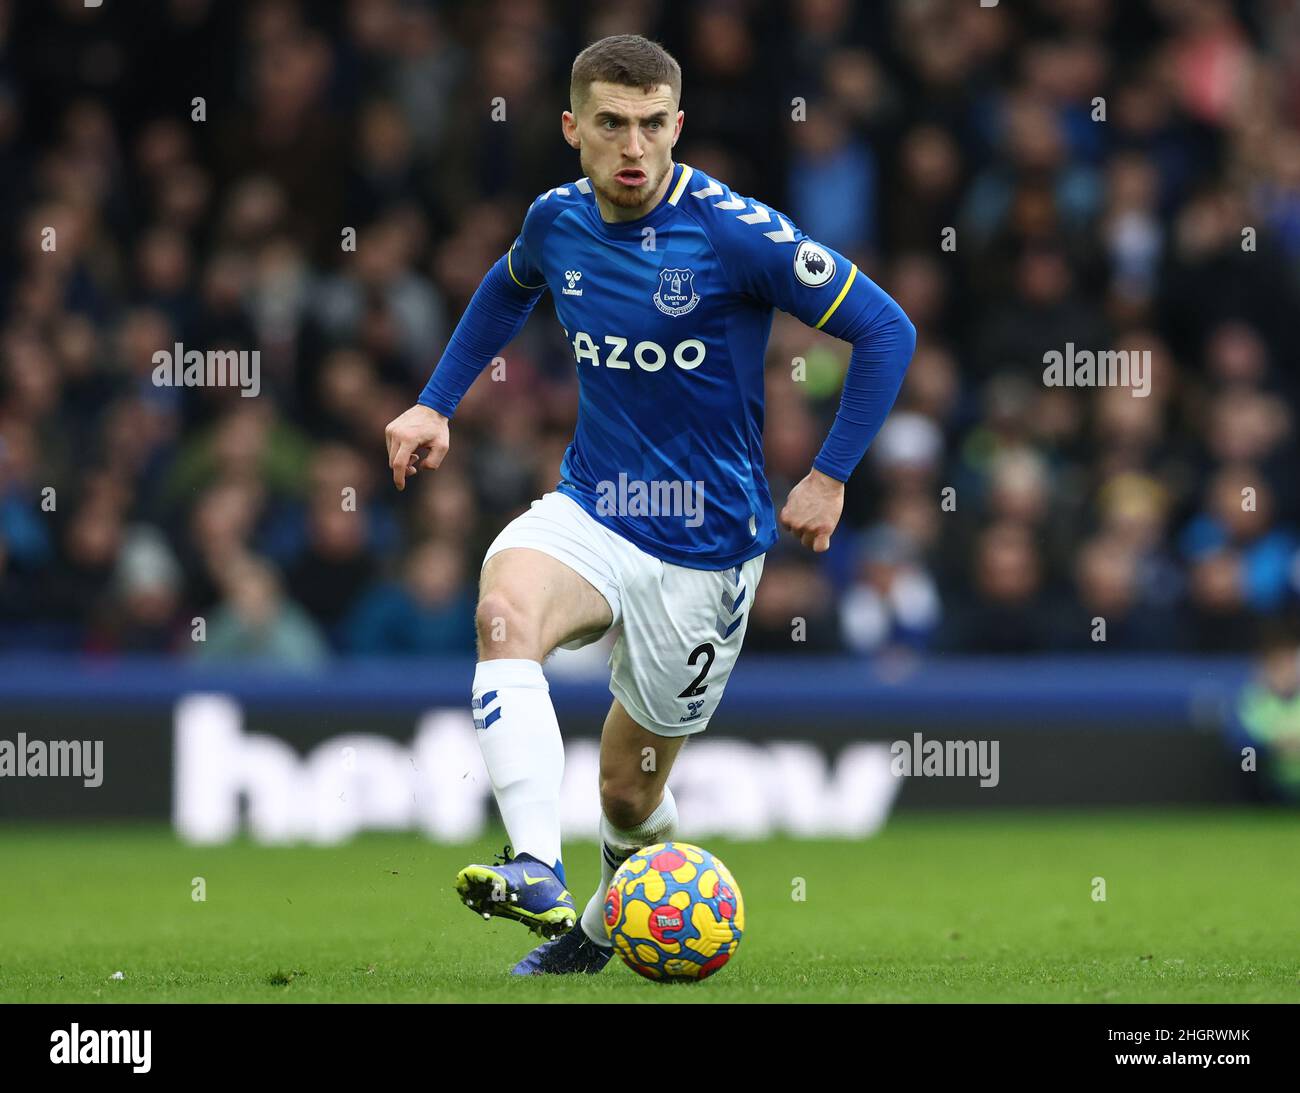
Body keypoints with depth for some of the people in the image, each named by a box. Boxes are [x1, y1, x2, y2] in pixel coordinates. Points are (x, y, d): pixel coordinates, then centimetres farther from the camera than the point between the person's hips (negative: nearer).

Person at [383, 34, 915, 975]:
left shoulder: (732, 232, -18)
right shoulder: (559, 222, -1)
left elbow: (886, 332, -12)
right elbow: (509, 288, 25)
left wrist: (831, 475, -13)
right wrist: (436, 405, 18)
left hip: (705, 550, -3)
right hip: (589, 512, 3)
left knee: (630, 793, 8)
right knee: (505, 604, -33)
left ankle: (610, 923, 43)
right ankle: (537, 877, -43)